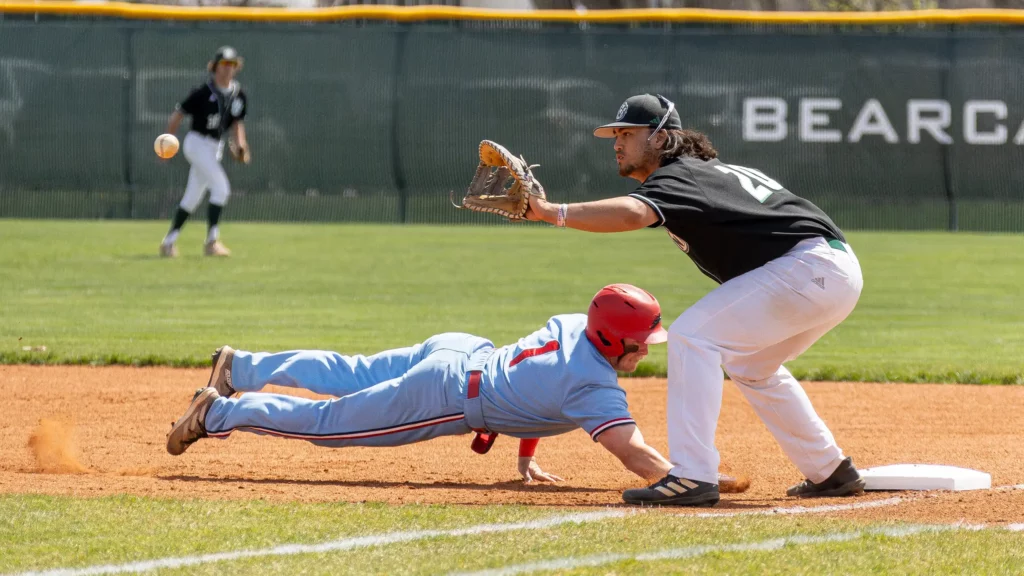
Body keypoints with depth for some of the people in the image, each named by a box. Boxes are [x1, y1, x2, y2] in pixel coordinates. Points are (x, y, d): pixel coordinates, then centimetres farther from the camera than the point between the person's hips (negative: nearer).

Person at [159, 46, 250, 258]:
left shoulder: (238, 95, 5)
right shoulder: (203, 92, -14)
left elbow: (237, 123, 13)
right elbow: (179, 113, -10)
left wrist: (239, 145, -5)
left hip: (215, 148, 7)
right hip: (197, 143, -7)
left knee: (193, 198, 13)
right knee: (221, 187, -19)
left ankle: (169, 241, 22)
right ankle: (212, 241, -17)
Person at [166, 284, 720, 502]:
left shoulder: (573, 325, 0)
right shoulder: (594, 388, -26)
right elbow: (634, 453, -35)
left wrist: (526, 455, 21)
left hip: (457, 350, 9)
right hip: (450, 396, -9)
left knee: (348, 375, 27)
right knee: (328, 420, 1)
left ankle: (238, 367, 40)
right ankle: (218, 412, 8)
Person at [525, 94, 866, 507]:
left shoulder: (676, 176, -11)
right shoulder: (707, 171, 21)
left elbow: (633, 214, -31)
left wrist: (555, 213, -38)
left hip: (809, 268, -11)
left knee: (692, 336, -14)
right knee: (751, 365, 28)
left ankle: (692, 476, -20)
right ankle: (830, 473, 33)